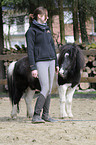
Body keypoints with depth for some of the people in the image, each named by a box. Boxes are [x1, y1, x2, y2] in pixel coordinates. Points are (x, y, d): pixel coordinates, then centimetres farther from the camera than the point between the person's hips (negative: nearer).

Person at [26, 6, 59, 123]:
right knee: (45, 89, -15)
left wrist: (56, 63, 18)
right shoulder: (31, 31, -6)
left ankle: (46, 115, 12)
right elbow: (30, 50, -10)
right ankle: (36, 116, -16)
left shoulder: (47, 29, 16)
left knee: (49, 90, 6)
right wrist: (33, 68, -16)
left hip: (50, 61, 7)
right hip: (40, 62, -7)